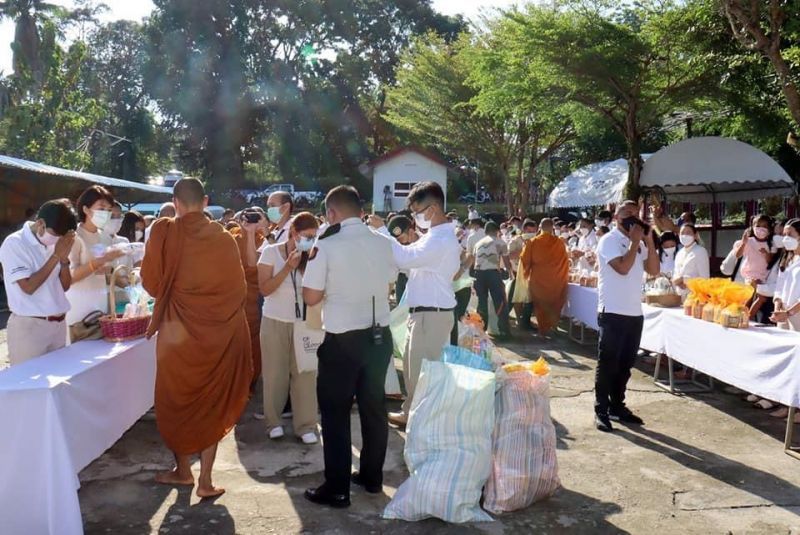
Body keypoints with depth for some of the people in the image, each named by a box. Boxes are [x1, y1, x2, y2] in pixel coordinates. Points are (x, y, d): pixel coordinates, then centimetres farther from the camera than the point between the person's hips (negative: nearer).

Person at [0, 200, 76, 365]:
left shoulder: (53, 242, 7)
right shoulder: (14, 243, -9)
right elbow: (28, 287, -18)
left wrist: (64, 258, -6)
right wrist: (56, 256, -16)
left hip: (58, 324, 6)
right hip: (29, 326, -5)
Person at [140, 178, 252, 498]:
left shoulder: (164, 232, -8)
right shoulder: (223, 238, -3)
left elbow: (151, 282, -4)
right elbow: (238, 287, 4)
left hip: (178, 330, -1)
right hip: (219, 332, 2)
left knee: (177, 399, 17)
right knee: (212, 402, 12)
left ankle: (183, 470, 29)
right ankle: (205, 479, 13)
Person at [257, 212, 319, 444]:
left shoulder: (311, 256, 1)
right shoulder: (271, 252, -5)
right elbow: (265, 289, -12)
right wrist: (288, 267, -20)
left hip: (303, 323, 2)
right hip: (275, 322, -2)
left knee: (305, 373, 0)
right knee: (275, 373, 7)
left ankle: (305, 425, 8)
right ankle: (274, 421, 21)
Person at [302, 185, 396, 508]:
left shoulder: (327, 246, -13)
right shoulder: (382, 243, 1)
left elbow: (311, 297, -11)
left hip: (342, 339, -5)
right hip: (380, 335, 5)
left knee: (335, 412, 7)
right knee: (373, 406, 17)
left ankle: (337, 489, 13)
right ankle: (372, 476, 31)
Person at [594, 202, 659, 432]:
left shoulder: (639, 243, 14)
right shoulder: (609, 240, -8)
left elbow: (654, 270, 6)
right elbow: (623, 268, -20)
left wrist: (649, 241, 0)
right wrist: (635, 242, -12)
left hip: (635, 312, 7)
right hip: (613, 312, -7)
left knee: (625, 364, 13)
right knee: (607, 363, -1)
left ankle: (617, 406, 24)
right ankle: (601, 410, 6)